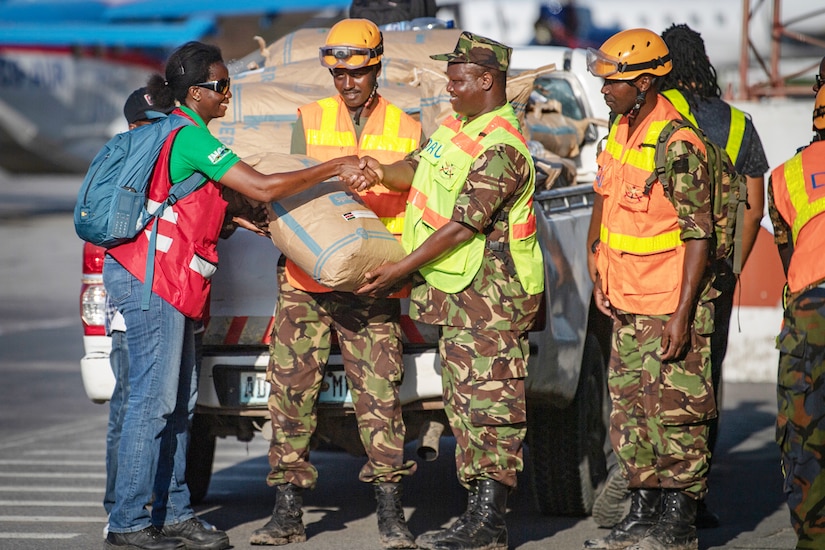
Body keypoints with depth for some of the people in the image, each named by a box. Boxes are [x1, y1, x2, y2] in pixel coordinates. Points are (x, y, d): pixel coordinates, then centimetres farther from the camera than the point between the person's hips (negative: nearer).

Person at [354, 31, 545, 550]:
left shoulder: (501, 149, -19)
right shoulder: (457, 124, 12)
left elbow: (462, 226, -21)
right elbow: (417, 169, 20)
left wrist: (400, 269, -18)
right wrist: (381, 172, -3)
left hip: (491, 293, -10)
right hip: (458, 292, 10)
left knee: (488, 400, -9)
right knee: (465, 399, 11)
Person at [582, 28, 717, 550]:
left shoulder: (678, 146, -19)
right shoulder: (622, 129, 8)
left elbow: (698, 236, -19)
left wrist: (682, 316, -21)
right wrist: (602, 277, 18)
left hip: (670, 305, -9)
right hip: (628, 302, 9)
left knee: (673, 410, -4)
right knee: (629, 406, 12)